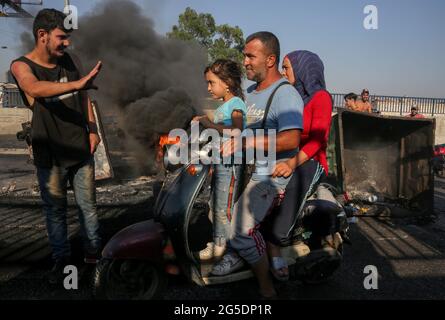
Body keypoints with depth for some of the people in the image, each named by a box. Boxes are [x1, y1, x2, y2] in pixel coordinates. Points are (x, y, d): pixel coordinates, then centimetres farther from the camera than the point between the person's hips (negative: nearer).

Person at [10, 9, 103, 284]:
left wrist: (92, 129, 6)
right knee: (56, 209, 8)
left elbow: (83, 96, 15)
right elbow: (35, 89, -33)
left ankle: (94, 251, 26)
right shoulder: (22, 66, -9)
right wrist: (77, 83, -47)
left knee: (88, 204, 11)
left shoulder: (67, 59, 5)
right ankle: (62, 259, 23)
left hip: (81, 148, 4)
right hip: (50, 155, -3)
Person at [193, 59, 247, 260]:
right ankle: (218, 244, 33)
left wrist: (210, 124, -25)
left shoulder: (236, 104, -12)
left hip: (230, 163, -9)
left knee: (224, 210, -3)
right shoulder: (221, 107, 15)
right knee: (216, 207, 17)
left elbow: (236, 130, -31)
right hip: (218, 163, 9)